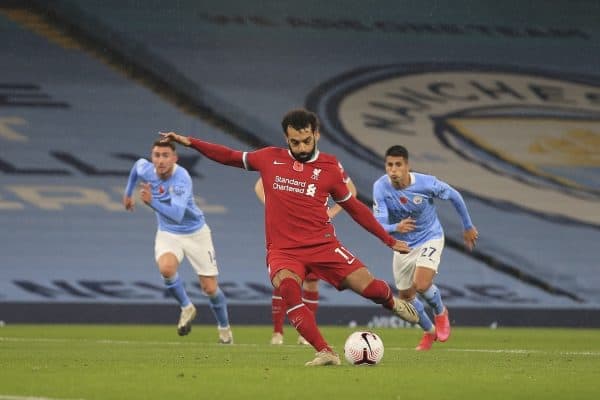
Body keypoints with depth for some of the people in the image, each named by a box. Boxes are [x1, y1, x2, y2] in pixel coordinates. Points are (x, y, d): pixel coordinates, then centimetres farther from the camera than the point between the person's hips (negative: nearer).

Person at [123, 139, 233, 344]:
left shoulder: (181, 179, -31)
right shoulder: (145, 169, -13)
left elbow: (177, 215, -42)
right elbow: (138, 164, 15)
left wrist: (152, 202, -54)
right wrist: (128, 193, 26)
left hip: (195, 233, -3)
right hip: (168, 234, 3)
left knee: (210, 288, 0)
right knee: (166, 268, -30)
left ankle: (224, 327, 29)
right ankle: (186, 308, -2)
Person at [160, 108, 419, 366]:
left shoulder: (329, 167, 4)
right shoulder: (270, 159, 6)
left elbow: (354, 208, 14)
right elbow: (230, 157, 20)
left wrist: (389, 240, 16)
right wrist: (189, 142, 14)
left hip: (323, 245, 0)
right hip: (282, 250, 0)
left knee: (369, 287, -15)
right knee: (287, 286, -35)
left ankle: (392, 302, 26)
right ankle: (325, 353, -32)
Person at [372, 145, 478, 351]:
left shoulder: (426, 183, -25)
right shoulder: (380, 187, -24)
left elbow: (454, 196, -6)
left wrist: (468, 227, 6)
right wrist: (396, 228, -50)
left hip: (430, 238, -3)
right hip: (403, 245, 3)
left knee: (421, 285, -25)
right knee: (406, 297, 13)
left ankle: (440, 312, 10)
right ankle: (429, 332, 42)